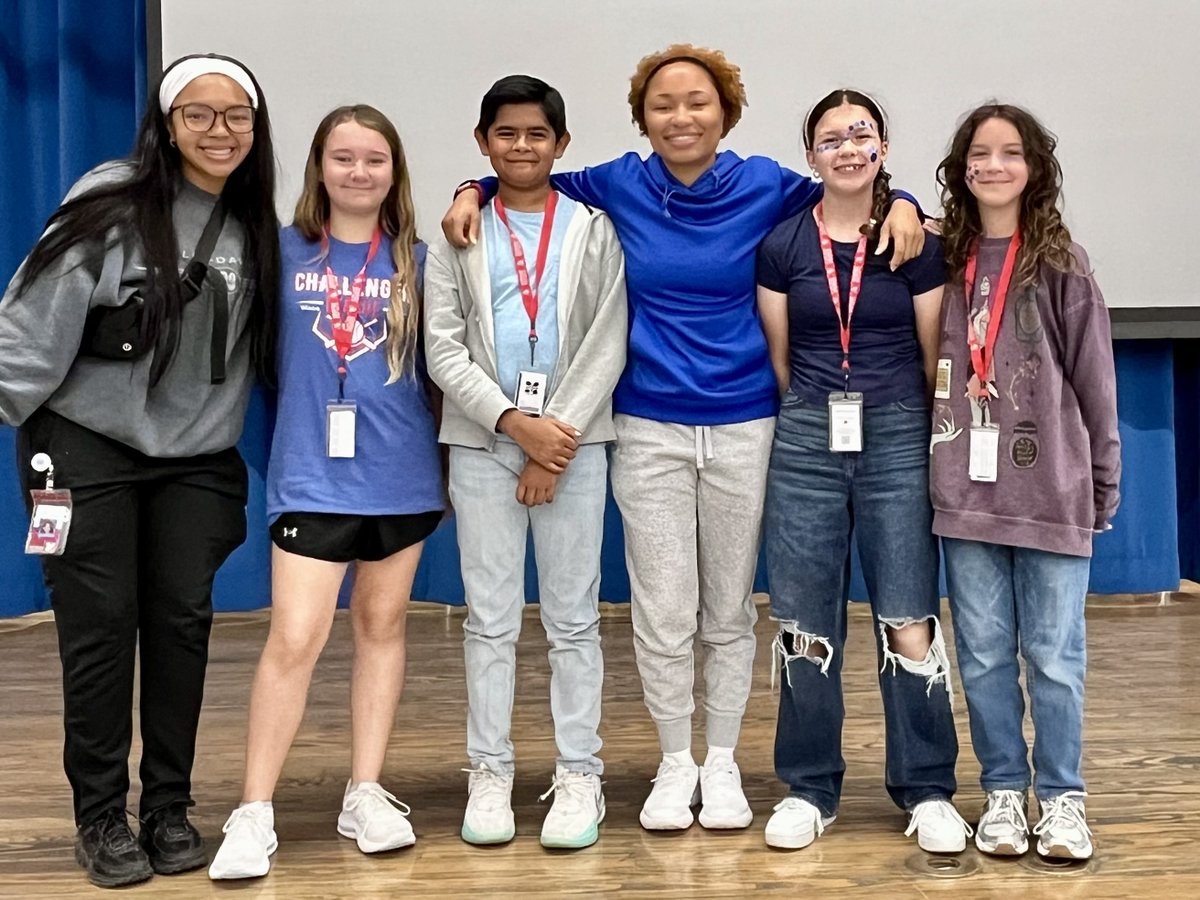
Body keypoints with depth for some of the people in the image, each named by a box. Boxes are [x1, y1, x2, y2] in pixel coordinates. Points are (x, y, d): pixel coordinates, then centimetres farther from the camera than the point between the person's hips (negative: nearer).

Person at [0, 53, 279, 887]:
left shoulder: (257, 231, 4)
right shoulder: (111, 203, -10)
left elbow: (265, 348, 10)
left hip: (197, 458, 3)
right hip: (88, 448, -3)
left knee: (182, 623, 4)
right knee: (100, 627, 1)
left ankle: (170, 808, 18)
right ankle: (100, 816, 14)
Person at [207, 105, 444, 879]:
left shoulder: (416, 261, 5)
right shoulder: (283, 254, 3)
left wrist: (452, 453, 7)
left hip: (402, 472, 2)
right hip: (311, 474, -2)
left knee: (383, 625, 10)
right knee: (295, 639, -7)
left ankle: (366, 795, 21)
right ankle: (255, 813, 4)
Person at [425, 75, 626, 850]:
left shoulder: (594, 231, 5)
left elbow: (607, 347, -2)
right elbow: (444, 349, 0)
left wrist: (557, 439, -10)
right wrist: (515, 422, -13)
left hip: (574, 441, -1)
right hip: (483, 443, 1)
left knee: (573, 616, 4)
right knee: (491, 617, 5)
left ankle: (579, 776, 11)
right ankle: (491, 772, 15)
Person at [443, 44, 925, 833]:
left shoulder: (763, 186, -2)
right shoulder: (620, 186, 0)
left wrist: (899, 205, -9)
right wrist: (476, 192, -2)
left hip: (745, 427, 0)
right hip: (650, 430, 0)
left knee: (730, 609, 11)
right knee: (663, 614, 4)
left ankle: (723, 763, 27)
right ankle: (676, 762, 23)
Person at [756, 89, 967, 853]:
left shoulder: (916, 240, 1)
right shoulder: (782, 243, 4)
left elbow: (934, 356, 5)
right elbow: (777, 356, 10)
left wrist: (938, 445, 7)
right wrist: (819, 416, 9)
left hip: (899, 439, -1)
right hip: (806, 441, 1)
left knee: (909, 620, -2)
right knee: (807, 623, 4)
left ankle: (927, 789, 13)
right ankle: (809, 788, 18)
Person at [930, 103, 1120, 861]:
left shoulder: (1061, 263, 0)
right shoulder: (946, 261, 7)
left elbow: (1094, 381, 1)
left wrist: (1104, 483, 2)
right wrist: (933, 466, 5)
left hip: (1051, 493, -2)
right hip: (966, 494, 2)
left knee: (1054, 656, 4)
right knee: (984, 656, 8)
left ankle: (1062, 797, 19)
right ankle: (1004, 791, 22)